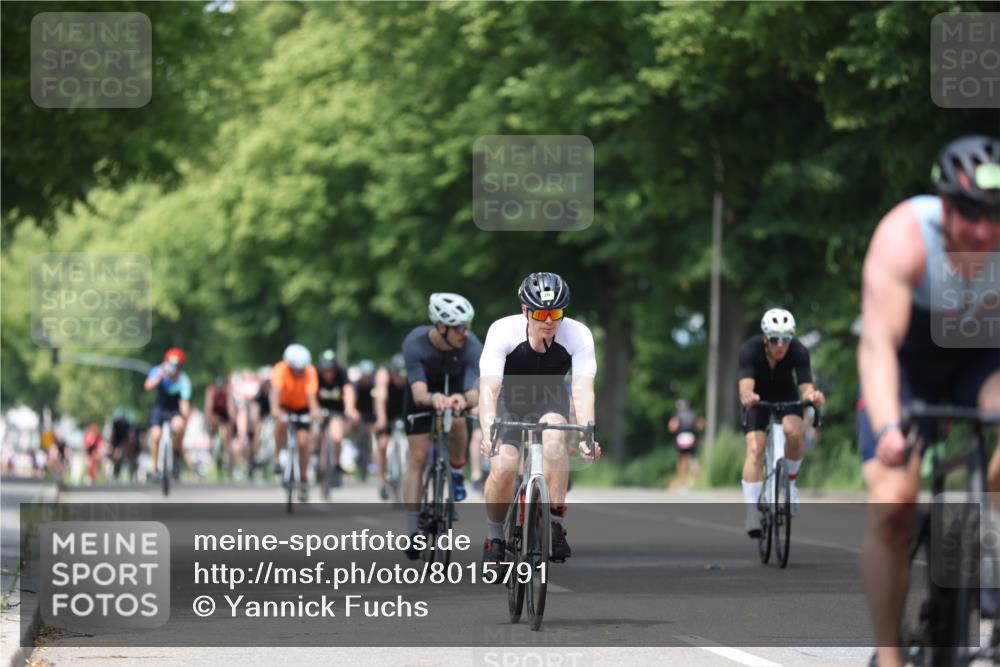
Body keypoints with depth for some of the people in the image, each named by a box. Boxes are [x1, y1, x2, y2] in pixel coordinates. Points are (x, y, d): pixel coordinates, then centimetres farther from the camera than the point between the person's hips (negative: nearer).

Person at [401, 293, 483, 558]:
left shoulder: (472, 346, -34)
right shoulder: (414, 344, -36)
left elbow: (474, 393, -41)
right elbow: (419, 393, -42)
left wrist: (465, 399, -65)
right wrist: (433, 398, -65)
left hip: (455, 383, 0)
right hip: (425, 391, 0)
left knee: (457, 420, -33)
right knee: (418, 458, -5)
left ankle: (457, 472, -4)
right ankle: (413, 531, 2)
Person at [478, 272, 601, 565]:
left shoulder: (578, 335, -27)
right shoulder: (503, 331, -30)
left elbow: (583, 388, -34)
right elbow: (489, 387, -37)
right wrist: (488, 432, -52)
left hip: (550, 399, 1)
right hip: (510, 398, -1)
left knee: (554, 437, -33)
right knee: (502, 469, -20)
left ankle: (554, 524, -23)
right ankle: (494, 540, 5)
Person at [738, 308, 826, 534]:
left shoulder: (799, 352, -28)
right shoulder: (750, 350, -31)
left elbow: (806, 387, -36)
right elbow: (745, 386, -43)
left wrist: (813, 396, -60)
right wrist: (747, 396, -67)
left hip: (786, 395, 1)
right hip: (758, 398, -1)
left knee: (794, 432, -29)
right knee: (755, 449, -19)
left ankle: (790, 480, -2)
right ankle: (752, 514, -18)